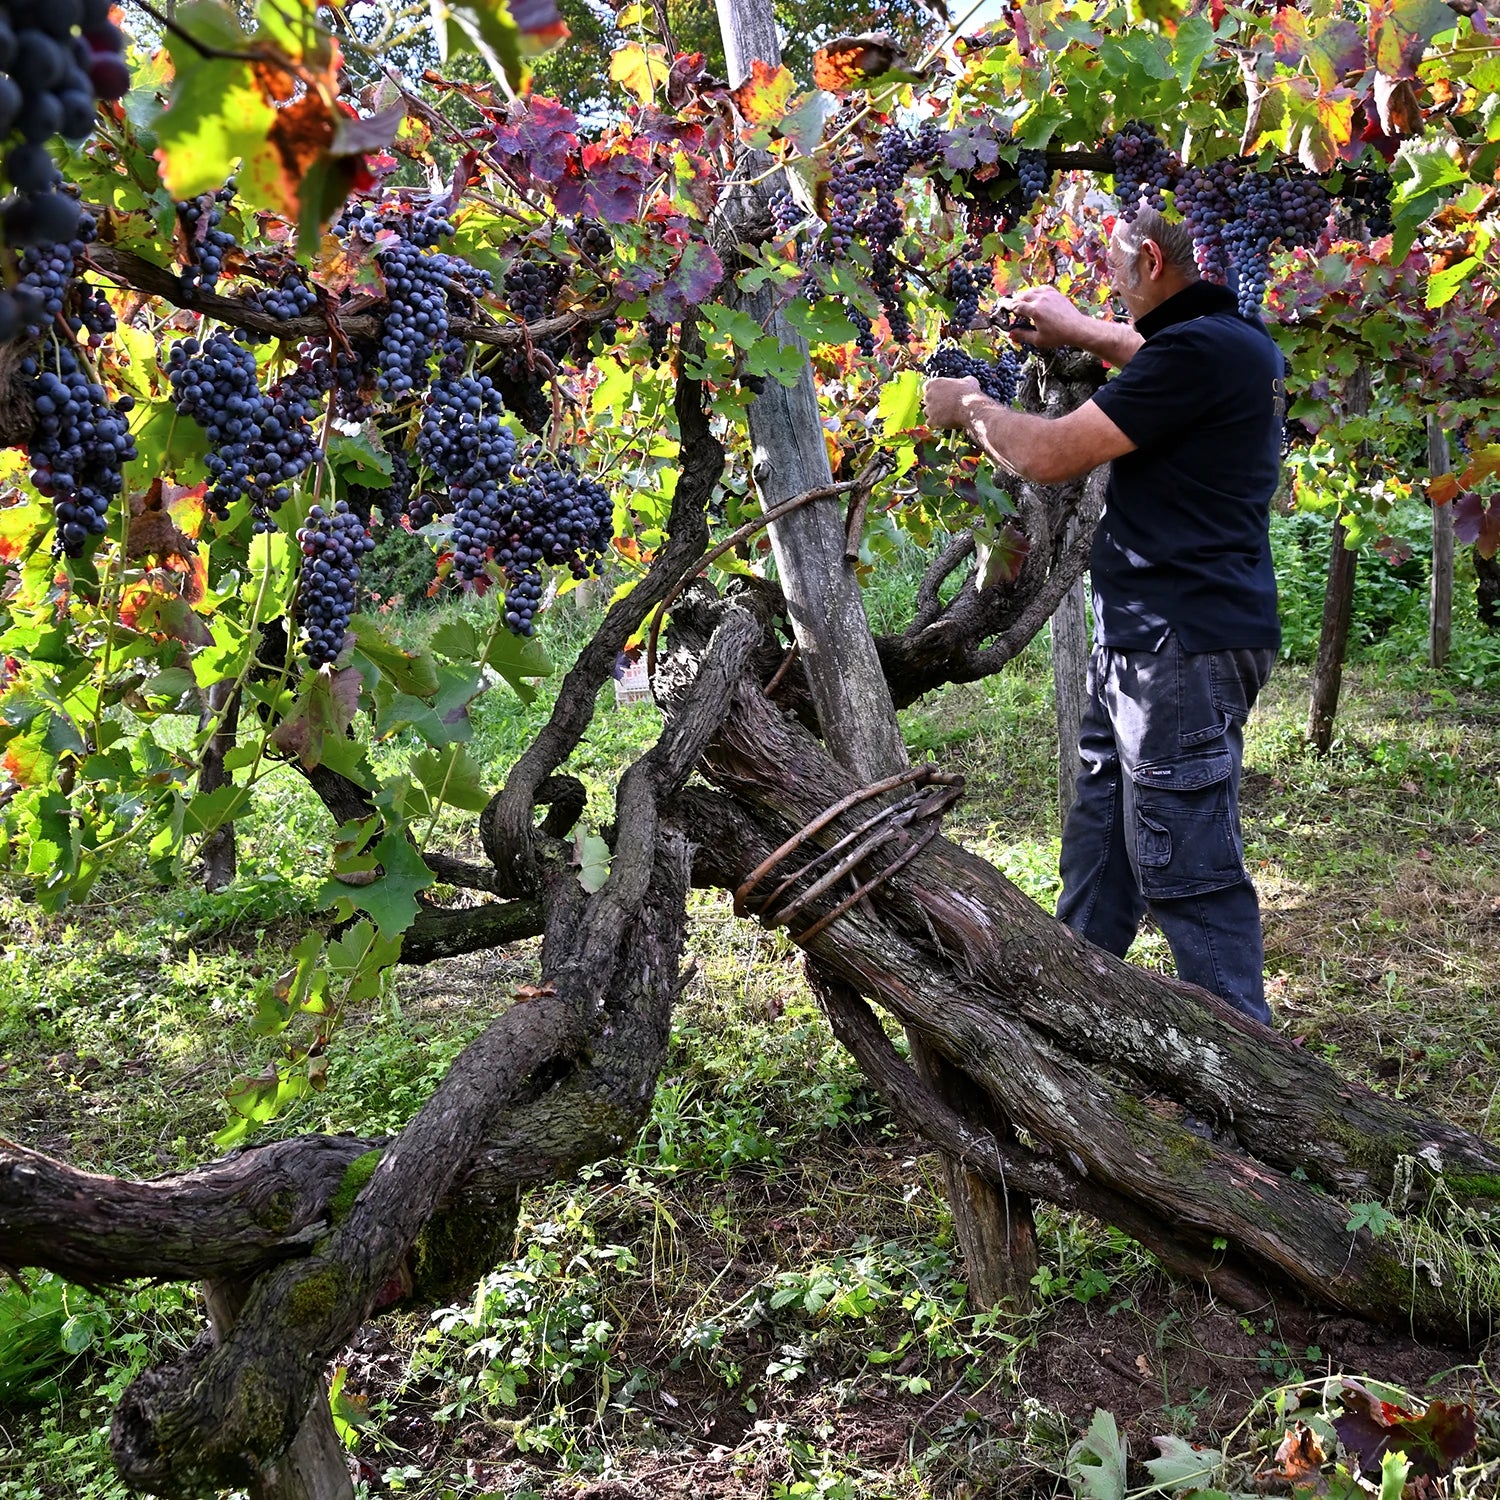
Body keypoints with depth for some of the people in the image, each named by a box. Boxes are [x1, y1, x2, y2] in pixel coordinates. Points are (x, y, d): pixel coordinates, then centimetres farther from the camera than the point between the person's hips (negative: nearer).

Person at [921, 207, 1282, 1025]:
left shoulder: (1199, 350, -17)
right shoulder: (1237, 342, 14)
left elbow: (1050, 455, -16)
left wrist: (968, 406, 1)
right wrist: (1079, 330, 39)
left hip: (1184, 645, -11)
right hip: (1141, 639, 11)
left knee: (1189, 871, -6)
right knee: (1099, 852, 18)